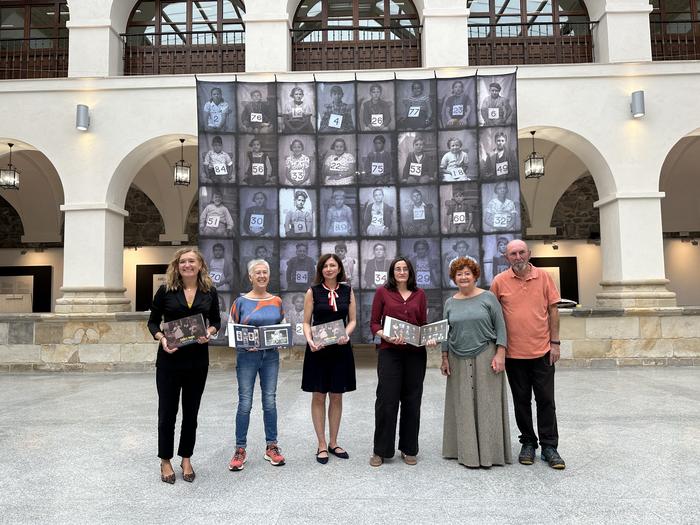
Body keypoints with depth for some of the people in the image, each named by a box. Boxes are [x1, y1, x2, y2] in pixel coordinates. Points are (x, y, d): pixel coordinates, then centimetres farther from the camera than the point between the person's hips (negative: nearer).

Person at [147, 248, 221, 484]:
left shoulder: (210, 292, 2)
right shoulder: (165, 290, -3)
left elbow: (216, 321, 10)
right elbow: (153, 321, 2)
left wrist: (209, 333, -10)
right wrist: (161, 339, -16)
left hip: (198, 359, 2)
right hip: (169, 359, -2)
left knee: (191, 411, 12)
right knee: (167, 411, 7)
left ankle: (186, 459, 28)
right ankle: (165, 461, 24)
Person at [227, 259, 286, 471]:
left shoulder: (276, 301, 6)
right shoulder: (241, 301, -2)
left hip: (271, 356, 3)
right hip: (247, 356, -2)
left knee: (270, 401, 8)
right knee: (245, 403, 1)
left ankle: (271, 447, 19)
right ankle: (240, 450, 13)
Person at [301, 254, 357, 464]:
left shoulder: (347, 291, 5)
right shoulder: (313, 291, 0)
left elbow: (352, 320, 7)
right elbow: (306, 322, 0)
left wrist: (346, 334, -13)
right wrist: (309, 340, -18)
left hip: (340, 348, 2)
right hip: (318, 349, -2)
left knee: (336, 397, 10)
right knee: (318, 397, 4)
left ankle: (333, 443, 23)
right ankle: (322, 445, 16)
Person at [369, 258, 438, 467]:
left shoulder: (419, 294, 11)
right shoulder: (382, 292, 3)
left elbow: (424, 324, 14)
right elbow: (374, 324, 2)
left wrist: (429, 339, -6)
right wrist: (387, 336, -16)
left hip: (416, 353, 3)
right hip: (389, 352, -3)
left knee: (412, 401, 8)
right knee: (386, 400, -3)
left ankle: (408, 449, 23)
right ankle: (380, 450, 13)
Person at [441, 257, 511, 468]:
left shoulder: (488, 298, -1)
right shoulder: (450, 303, 9)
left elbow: (500, 327, -2)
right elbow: (446, 332, 12)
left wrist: (500, 354, -9)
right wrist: (445, 358, 7)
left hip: (485, 358, -3)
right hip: (459, 361, 3)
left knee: (487, 403, 1)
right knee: (463, 405, 7)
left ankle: (489, 451, 13)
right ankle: (467, 452, 17)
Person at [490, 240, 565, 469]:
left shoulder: (544, 277, 0)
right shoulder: (499, 281, -3)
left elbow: (553, 310, 4)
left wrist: (555, 342, 0)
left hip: (542, 351, 0)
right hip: (514, 352, 0)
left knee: (546, 400, 7)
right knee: (521, 400, 11)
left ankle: (549, 446, 18)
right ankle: (528, 443, 26)